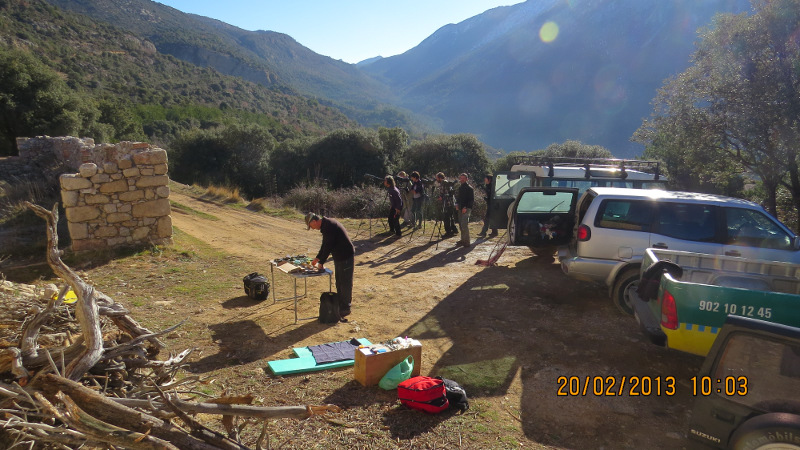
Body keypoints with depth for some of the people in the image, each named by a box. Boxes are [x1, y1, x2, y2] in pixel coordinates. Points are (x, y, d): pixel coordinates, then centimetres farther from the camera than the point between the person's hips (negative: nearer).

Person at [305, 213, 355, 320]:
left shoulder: (328, 226, -22)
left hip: (346, 257, -11)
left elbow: (328, 246, -22)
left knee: (345, 284, -2)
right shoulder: (325, 225, 11)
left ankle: (345, 309, 5)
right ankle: (340, 305, 28)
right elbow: (325, 245, 21)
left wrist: (321, 262, -13)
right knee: (339, 283, 18)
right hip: (339, 257, 11)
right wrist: (317, 258, 20)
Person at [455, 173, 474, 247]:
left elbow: (472, 200, -11)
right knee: (461, 224, 10)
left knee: (464, 225, -15)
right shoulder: (460, 187, 16)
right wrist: (457, 204, 12)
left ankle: (466, 242, -13)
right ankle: (463, 240, 18)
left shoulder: (469, 188, -7)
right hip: (460, 208, 8)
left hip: (466, 209, -8)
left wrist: (466, 207, -18)